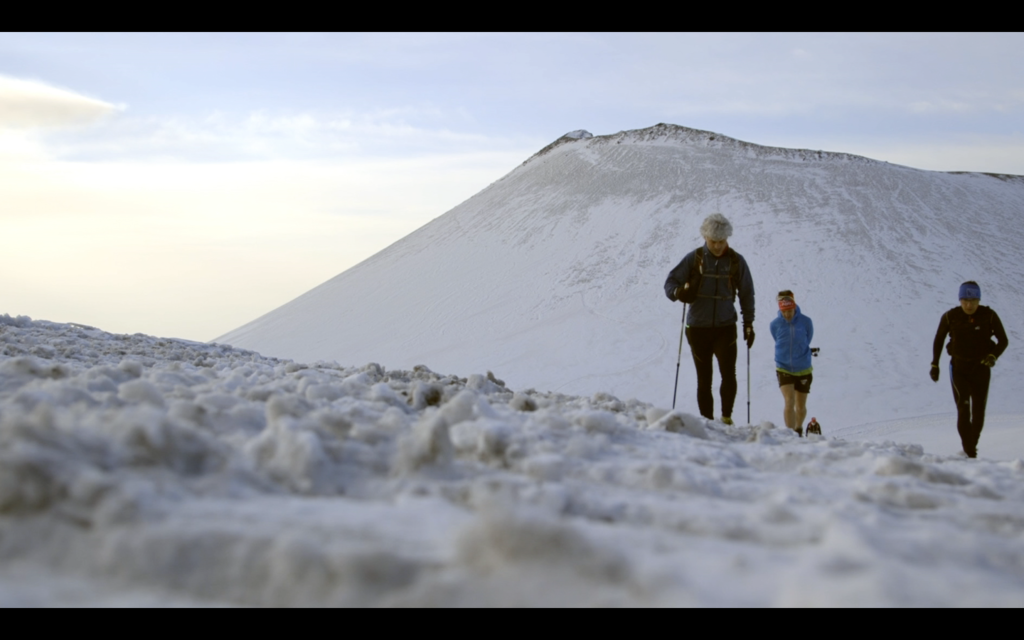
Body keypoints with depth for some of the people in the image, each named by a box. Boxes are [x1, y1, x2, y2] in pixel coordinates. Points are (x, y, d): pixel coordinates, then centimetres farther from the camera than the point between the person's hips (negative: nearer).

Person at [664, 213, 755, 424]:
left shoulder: (736, 261, 1)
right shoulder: (694, 258, -1)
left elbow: (746, 293, 10)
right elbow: (670, 282, 1)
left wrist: (749, 323, 6)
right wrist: (679, 292, -21)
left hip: (725, 328, 0)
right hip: (698, 328, 1)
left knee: (728, 375, -16)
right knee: (704, 379, 7)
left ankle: (726, 417, 2)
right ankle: (707, 421, 17)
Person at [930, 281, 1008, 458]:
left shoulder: (989, 316, -9)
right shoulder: (950, 317, -8)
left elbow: (1003, 340, 0)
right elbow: (938, 340, 7)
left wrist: (993, 356, -19)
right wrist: (934, 364, 6)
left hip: (981, 369, 1)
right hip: (959, 369, -1)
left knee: (978, 412, 4)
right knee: (963, 408, -16)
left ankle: (972, 446, 24)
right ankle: (968, 450, -19)